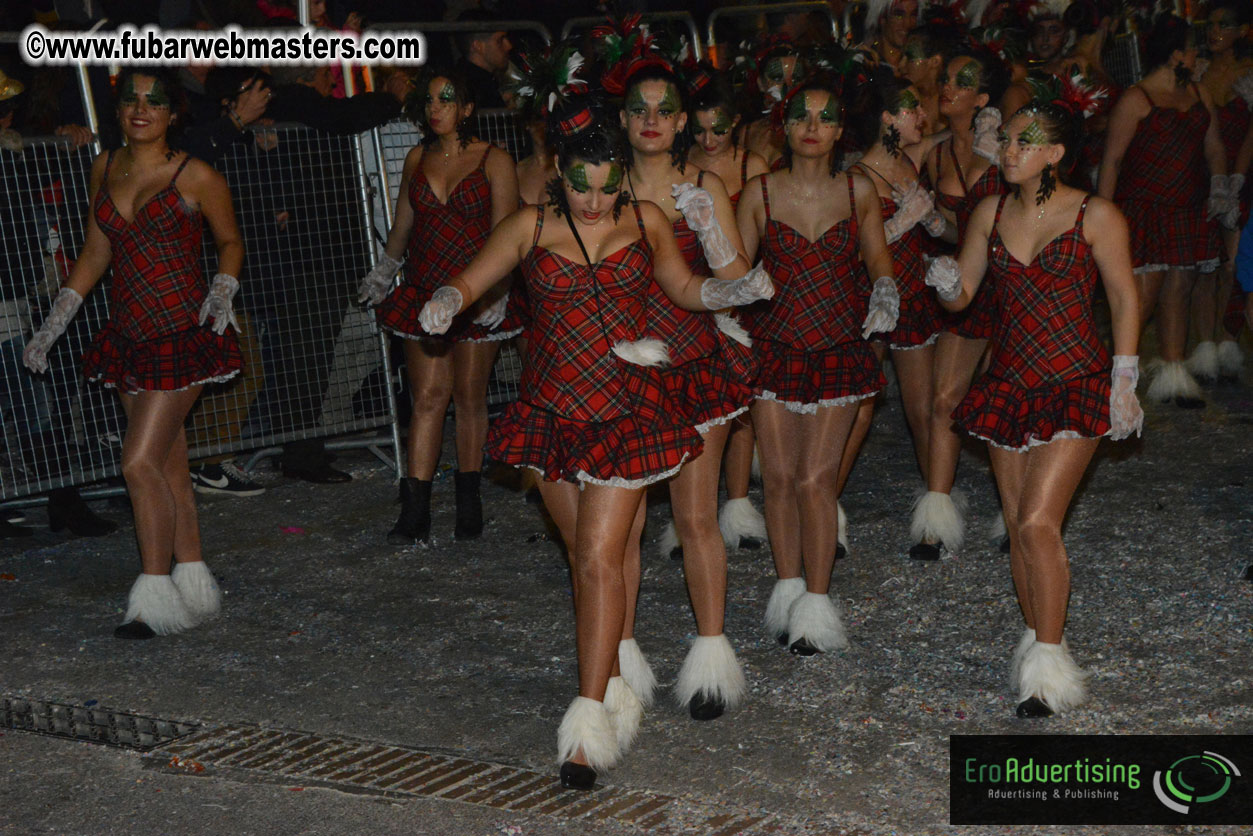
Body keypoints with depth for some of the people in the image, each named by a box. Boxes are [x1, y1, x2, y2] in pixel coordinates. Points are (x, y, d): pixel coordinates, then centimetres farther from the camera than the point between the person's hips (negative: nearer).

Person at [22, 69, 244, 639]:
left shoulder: (197, 177, -7)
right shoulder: (105, 168, 10)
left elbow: (230, 240, 6)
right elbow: (95, 254, 18)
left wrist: (222, 290, -12)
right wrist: (53, 325, 16)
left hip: (181, 333, -6)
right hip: (129, 335, 6)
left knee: (140, 463, -11)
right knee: (169, 465, 9)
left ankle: (157, 597, 1)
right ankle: (194, 588, 18)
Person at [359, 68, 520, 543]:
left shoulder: (493, 161, -2)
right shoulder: (417, 159, 11)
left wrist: (495, 291, -16)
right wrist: (385, 268, 19)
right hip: (423, 292, 3)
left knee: (470, 396, 3)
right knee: (428, 395, -3)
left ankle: (469, 502, 16)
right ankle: (415, 512, -4)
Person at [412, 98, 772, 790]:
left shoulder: (645, 222, 5)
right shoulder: (532, 227, 3)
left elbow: (685, 288, 19)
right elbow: (470, 280, 3)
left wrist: (740, 289, 1)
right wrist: (446, 302, -20)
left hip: (626, 408, -2)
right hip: (551, 410, 2)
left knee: (602, 557, -9)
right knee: (586, 556, 10)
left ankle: (591, 720, -6)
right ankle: (614, 688, 26)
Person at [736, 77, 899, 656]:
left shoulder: (859, 190, 3)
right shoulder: (759, 193, 0)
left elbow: (878, 258, 13)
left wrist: (884, 293, -6)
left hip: (839, 351, -1)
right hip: (773, 348, 1)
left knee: (815, 478, -5)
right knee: (779, 475, 3)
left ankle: (816, 604, 7)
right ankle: (789, 591, 20)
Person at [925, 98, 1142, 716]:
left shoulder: (1095, 216, -6)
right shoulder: (991, 213, 6)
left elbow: (1124, 298, -1)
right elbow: (961, 295, 10)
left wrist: (1123, 380, -5)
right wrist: (947, 285, -14)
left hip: (1075, 384, -5)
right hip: (1008, 383, 5)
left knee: (1037, 523, -13)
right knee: (1017, 526, 8)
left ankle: (1048, 663, -2)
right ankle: (1035, 640, 24)